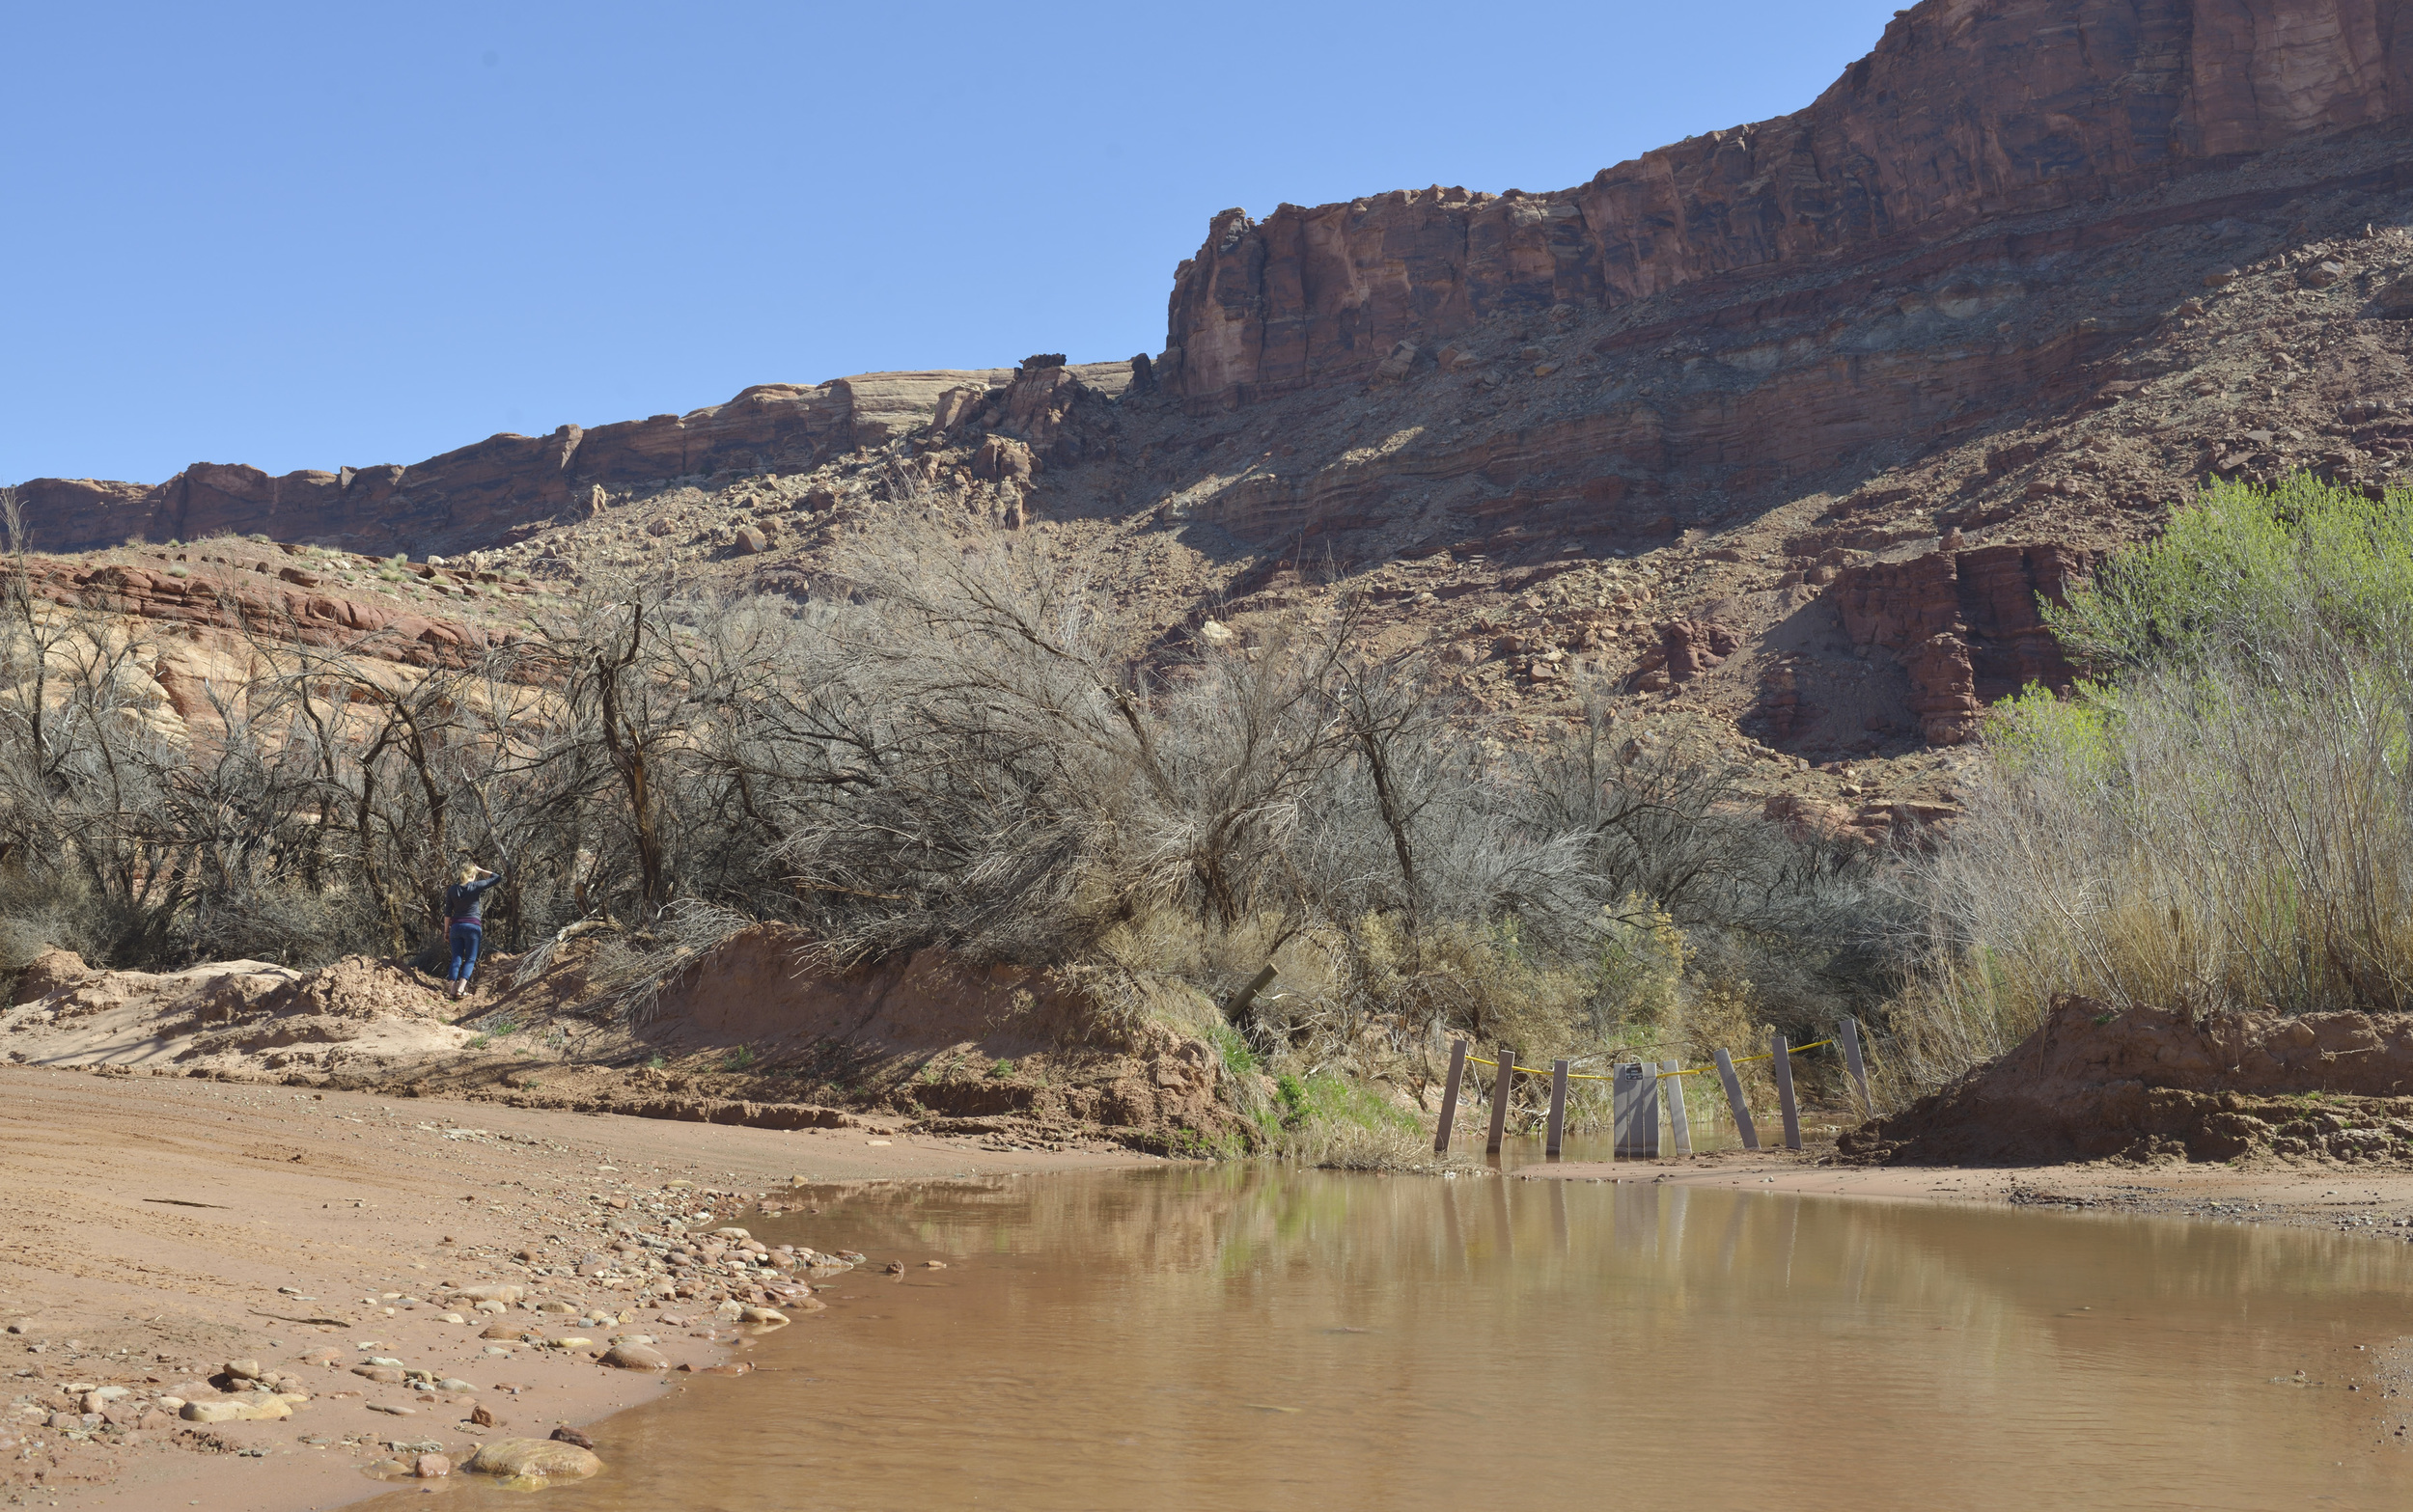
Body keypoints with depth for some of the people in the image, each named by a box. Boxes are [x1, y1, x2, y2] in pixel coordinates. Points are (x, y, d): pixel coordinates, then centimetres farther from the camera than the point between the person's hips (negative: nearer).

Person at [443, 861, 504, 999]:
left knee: (456, 959, 6)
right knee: (470, 959, 2)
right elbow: (497, 877, 3)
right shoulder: (476, 886, -7)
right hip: (473, 926, -3)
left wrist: (446, 930, 14)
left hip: (456, 926, 3)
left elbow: (448, 912, 7)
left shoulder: (452, 889, 4)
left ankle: (453, 989, -3)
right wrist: (481, 870, 10)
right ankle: (461, 989, -12)